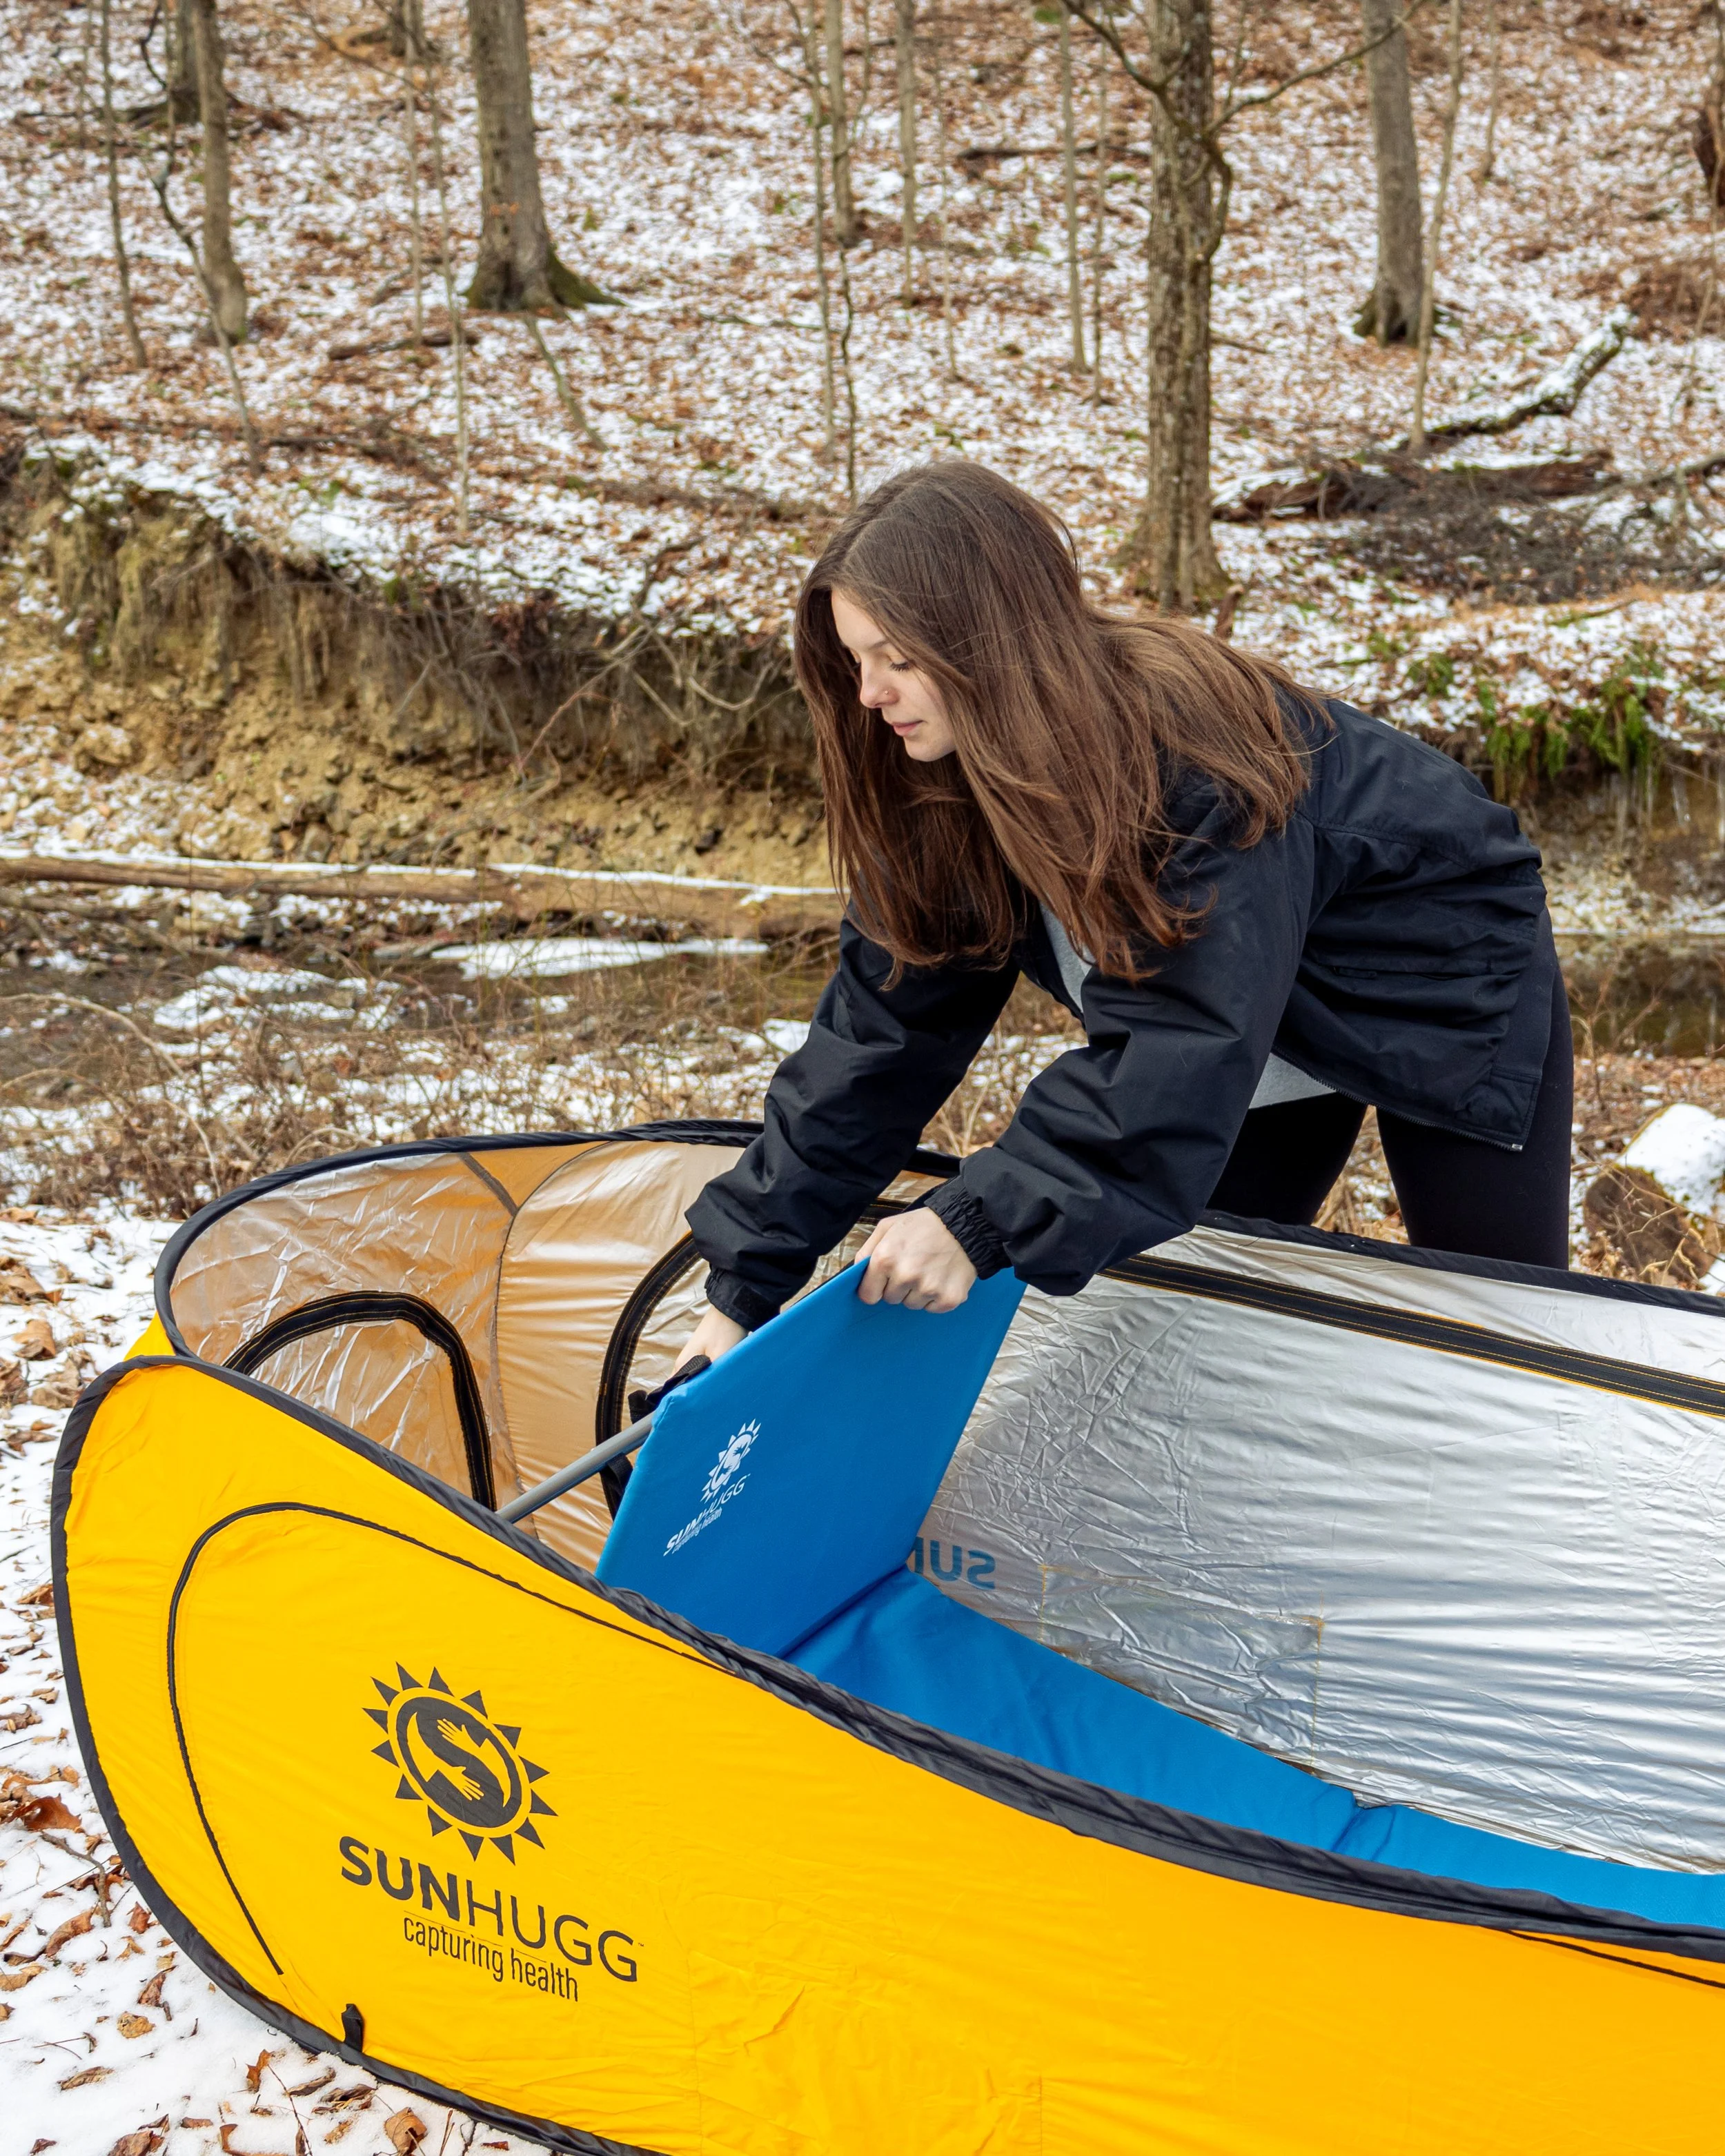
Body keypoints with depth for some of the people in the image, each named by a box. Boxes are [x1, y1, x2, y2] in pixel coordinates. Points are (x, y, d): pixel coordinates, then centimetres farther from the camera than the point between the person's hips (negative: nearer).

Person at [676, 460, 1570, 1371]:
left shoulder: (1194, 747, -39)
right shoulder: (938, 789, -17)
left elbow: (1188, 1034, -45)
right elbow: (884, 1027, -18)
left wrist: (982, 1222, -51)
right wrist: (746, 1279, -22)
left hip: (1444, 986, -6)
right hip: (1274, 1026, 6)